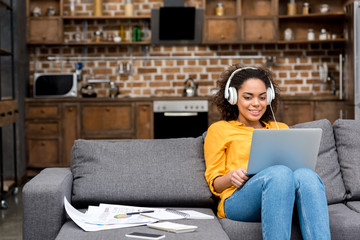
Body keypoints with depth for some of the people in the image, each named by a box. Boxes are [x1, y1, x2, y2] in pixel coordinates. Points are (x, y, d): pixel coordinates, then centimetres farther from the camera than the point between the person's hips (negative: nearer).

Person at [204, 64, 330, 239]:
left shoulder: (280, 128, 31)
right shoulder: (219, 130, 19)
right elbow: (214, 183, 13)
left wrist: (299, 163, 2)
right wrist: (230, 177, -11)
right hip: (237, 201, -3)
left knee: (306, 175, -33)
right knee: (280, 172, -36)